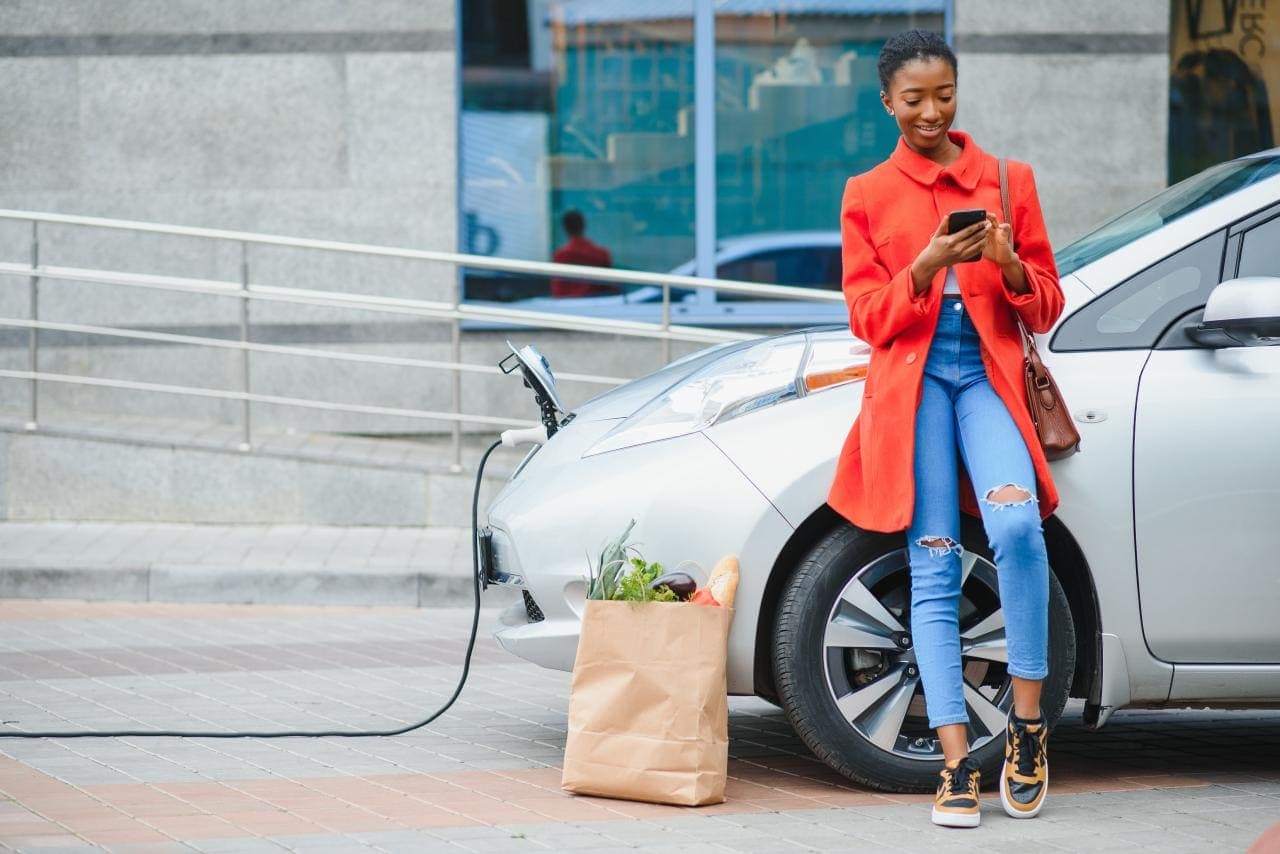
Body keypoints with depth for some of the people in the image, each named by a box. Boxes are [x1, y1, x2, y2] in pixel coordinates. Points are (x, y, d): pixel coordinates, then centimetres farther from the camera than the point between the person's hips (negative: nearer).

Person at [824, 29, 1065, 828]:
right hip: (911, 382, 0)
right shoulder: (867, 196, 10)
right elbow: (868, 318, 5)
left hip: (988, 377, 0)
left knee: (1017, 524, -27)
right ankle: (958, 765, -9)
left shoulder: (1008, 181, 11)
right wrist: (926, 268, -13)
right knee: (934, 571, -7)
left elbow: (1047, 309, 11)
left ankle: (1029, 724, -17)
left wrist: (1012, 268, -11)